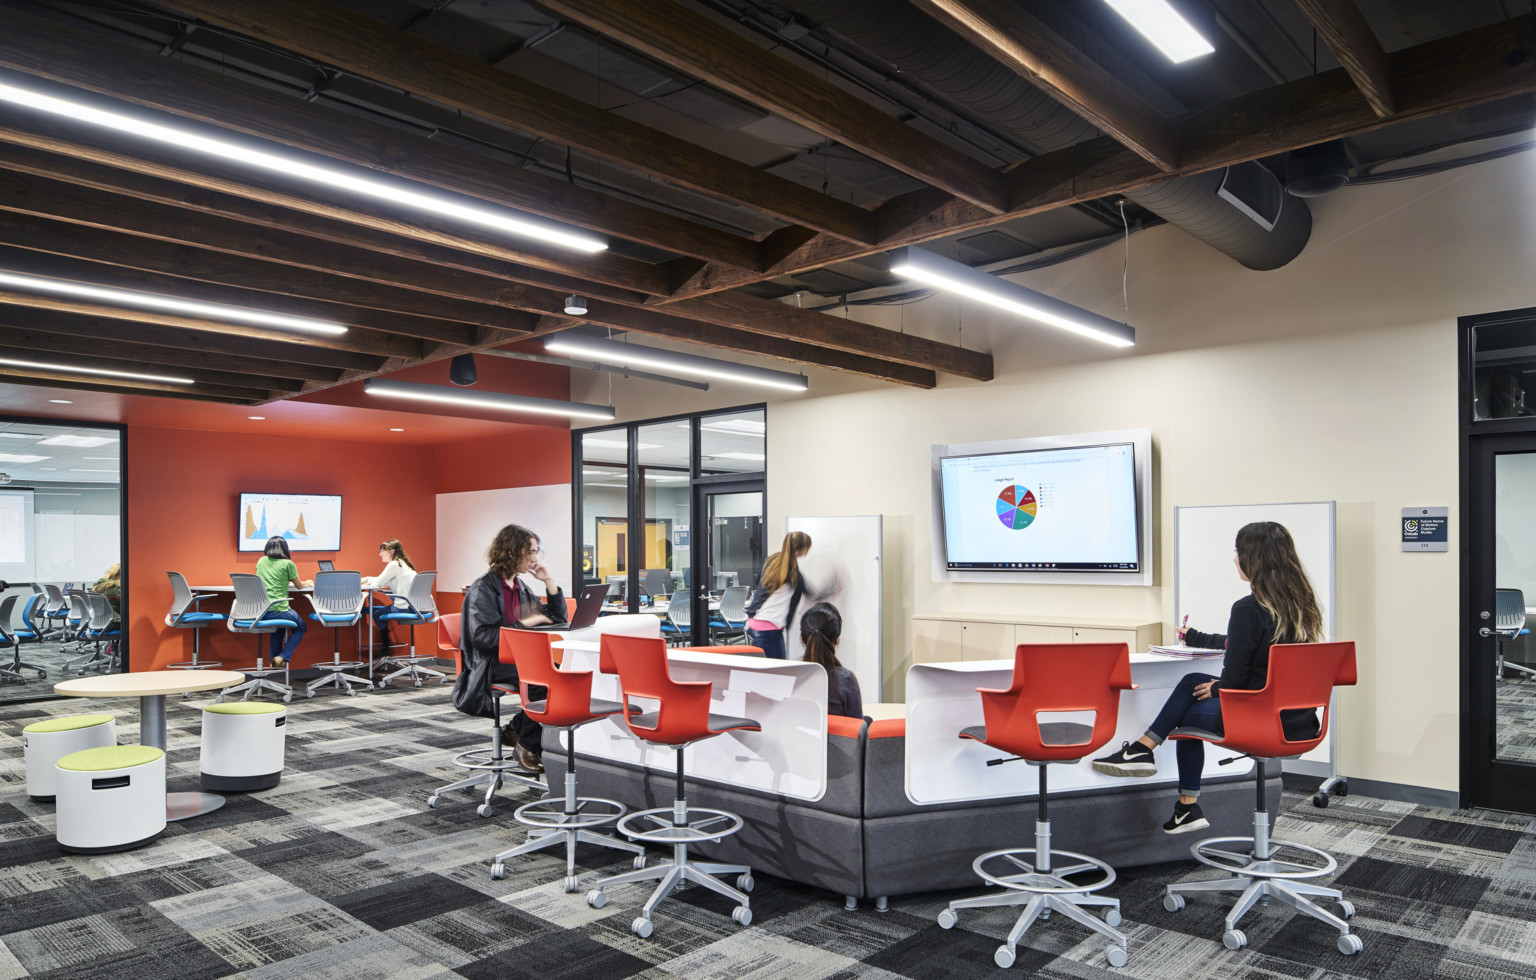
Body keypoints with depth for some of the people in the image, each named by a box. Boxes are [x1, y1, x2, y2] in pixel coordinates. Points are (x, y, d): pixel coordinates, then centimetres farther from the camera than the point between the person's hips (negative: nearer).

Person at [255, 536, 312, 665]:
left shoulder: (261, 561, 12)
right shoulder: (288, 564, -3)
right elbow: (300, 585, 9)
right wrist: (307, 583, 31)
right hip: (277, 610, -6)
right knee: (301, 628, 19)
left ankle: (274, 658, 28)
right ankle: (282, 658, 4)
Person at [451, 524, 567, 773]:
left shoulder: (521, 588, 16)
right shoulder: (483, 589, -6)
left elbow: (559, 619, 17)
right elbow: (483, 636, -18)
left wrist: (549, 581, 6)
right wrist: (526, 623, -18)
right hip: (490, 665, -7)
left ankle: (516, 729, -5)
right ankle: (527, 745, -12)